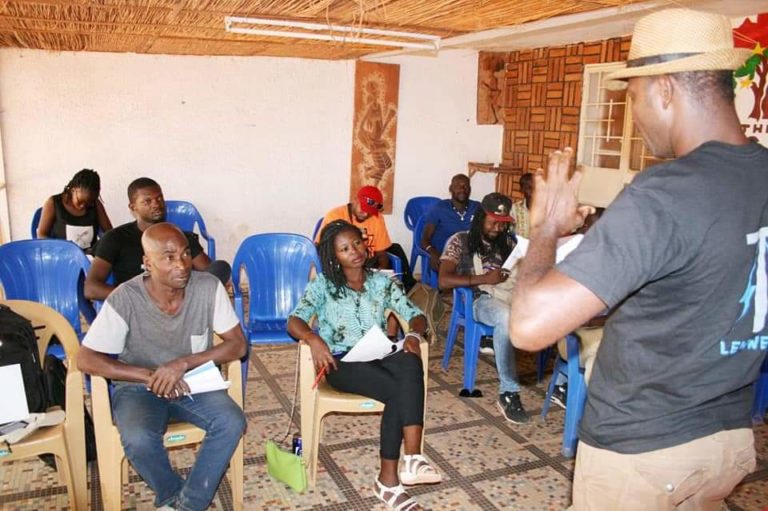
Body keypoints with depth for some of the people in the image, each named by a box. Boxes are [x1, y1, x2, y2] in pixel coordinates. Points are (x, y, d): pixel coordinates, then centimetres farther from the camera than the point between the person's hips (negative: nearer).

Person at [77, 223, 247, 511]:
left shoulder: (209, 287, -14)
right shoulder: (124, 300, -18)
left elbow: (237, 345, -11)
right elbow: (86, 359, -15)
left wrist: (184, 363, -25)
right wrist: (149, 376, -25)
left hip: (193, 383, 2)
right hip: (139, 388, -1)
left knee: (232, 423, -25)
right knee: (139, 440, -31)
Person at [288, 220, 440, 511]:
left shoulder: (382, 282, 13)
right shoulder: (323, 285, 5)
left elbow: (415, 315, 8)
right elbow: (294, 321, -6)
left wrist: (414, 334, -16)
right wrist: (313, 339, -28)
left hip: (379, 356, 3)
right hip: (342, 362, -3)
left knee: (409, 364, -34)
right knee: (400, 391, -32)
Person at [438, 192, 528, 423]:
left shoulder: (508, 241, 20)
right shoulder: (460, 241, 3)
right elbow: (444, 280, -9)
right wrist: (484, 278, -18)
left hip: (509, 294, 5)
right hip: (479, 299, -5)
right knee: (507, 317, -42)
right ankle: (508, 393, -31)